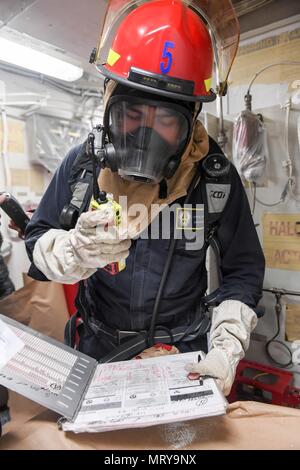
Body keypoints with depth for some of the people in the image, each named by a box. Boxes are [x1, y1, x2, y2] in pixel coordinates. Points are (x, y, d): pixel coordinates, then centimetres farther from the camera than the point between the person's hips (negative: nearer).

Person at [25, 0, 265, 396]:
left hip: (185, 348, 0)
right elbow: (37, 242, -9)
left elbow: (243, 270, -9)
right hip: (100, 347, 1)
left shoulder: (217, 175, -17)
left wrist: (226, 350, -18)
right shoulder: (82, 164, -16)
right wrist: (77, 252, -32)